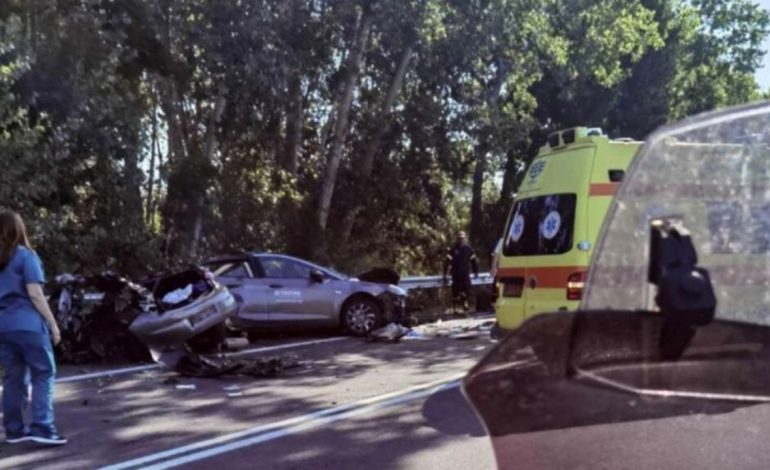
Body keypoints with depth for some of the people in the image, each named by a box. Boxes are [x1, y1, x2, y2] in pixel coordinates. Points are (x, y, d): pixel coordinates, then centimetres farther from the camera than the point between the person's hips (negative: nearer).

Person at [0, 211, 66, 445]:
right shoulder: (26, 256, -5)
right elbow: (35, 294, -11)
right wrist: (53, 323, -7)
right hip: (27, 325, -6)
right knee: (43, 374, -1)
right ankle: (42, 428, -8)